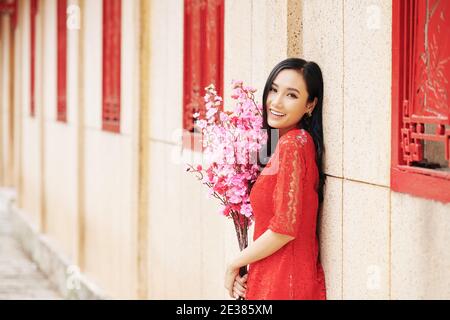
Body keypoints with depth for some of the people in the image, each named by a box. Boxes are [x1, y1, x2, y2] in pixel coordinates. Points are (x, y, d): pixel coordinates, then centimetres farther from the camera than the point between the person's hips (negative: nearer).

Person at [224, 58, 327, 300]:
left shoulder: (291, 144, -17)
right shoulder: (300, 141, 10)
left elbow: (285, 229, -20)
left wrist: (234, 264, -7)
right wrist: (249, 272, 2)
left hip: (282, 286, -8)